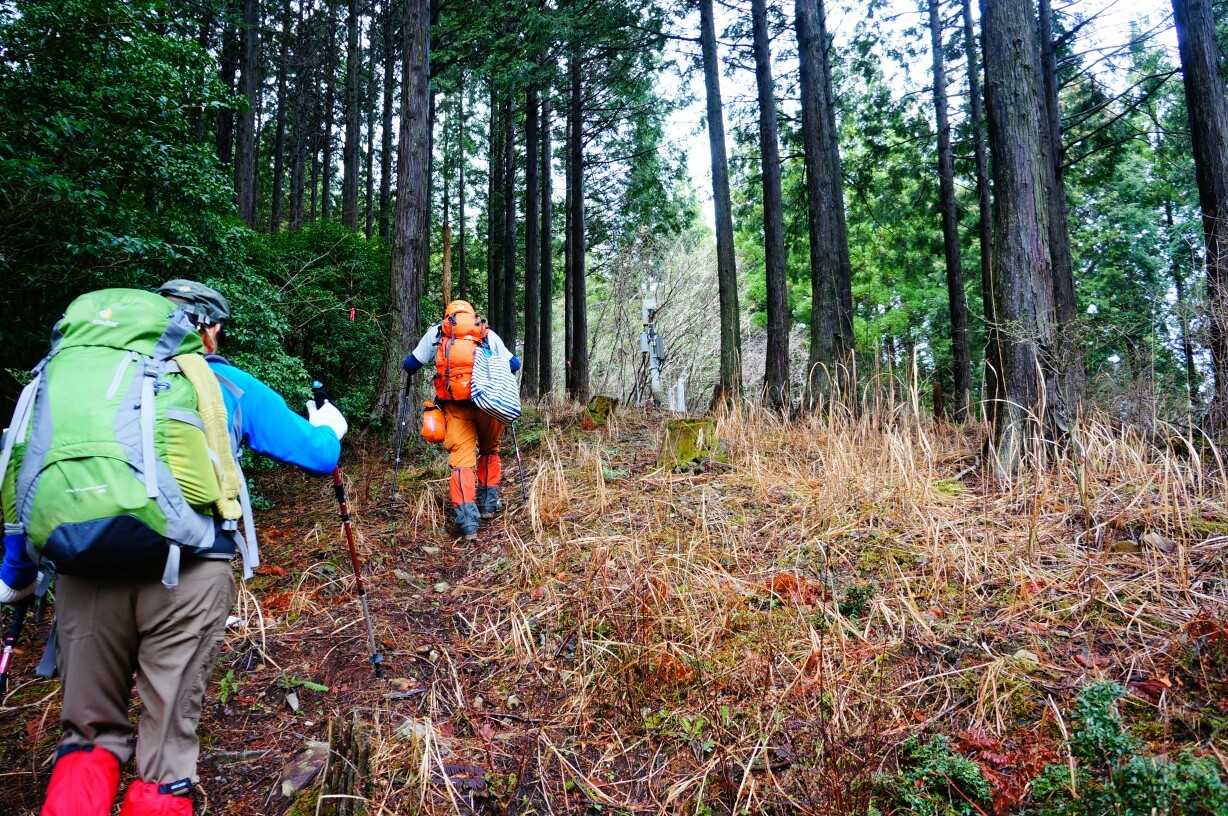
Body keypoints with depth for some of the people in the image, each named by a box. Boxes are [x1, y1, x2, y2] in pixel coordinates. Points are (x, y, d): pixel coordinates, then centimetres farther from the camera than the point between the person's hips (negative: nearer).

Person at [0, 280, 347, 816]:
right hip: (189, 569, -2)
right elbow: (318, 455, 14)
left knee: (90, 731, 19)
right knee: (167, 744, 9)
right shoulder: (232, 385, 15)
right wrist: (328, 427, 37)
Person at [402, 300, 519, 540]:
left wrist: (410, 373, 37)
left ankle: (466, 518, -14)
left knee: (461, 458, -1)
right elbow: (514, 364, 15)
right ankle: (489, 503, 27)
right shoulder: (489, 334, 17)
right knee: (489, 451, 23)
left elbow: (411, 364, 14)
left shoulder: (436, 332, 16)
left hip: (455, 406, -1)